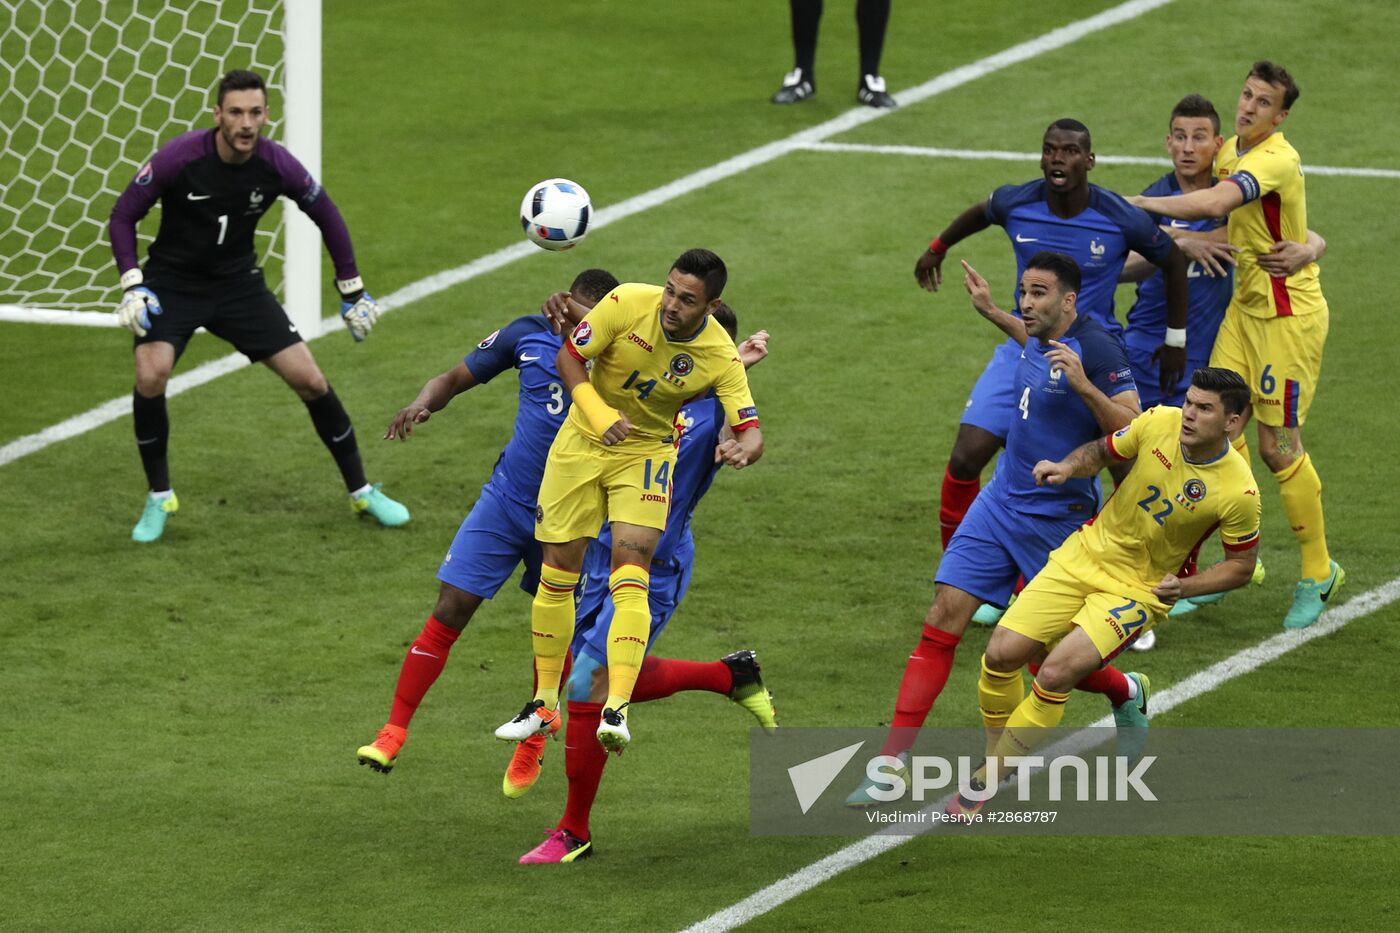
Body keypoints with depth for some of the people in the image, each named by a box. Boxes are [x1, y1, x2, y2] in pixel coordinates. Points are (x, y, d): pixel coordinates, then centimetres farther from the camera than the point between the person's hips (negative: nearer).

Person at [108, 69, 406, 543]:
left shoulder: (277, 165, -16)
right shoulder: (179, 158, -23)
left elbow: (327, 216, 3)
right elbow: (123, 216, -11)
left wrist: (352, 292, 6)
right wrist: (133, 286, -22)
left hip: (238, 284, 2)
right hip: (172, 284, -2)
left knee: (310, 380, -4)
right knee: (151, 376, -25)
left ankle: (361, 491, 16)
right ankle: (158, 499, -4)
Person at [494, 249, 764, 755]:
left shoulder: (720, 357, -20)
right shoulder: (628, 302, -20)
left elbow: (751, 431, -21)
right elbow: (569, 356, -11)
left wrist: (743, 448, -46)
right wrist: (598, 414, -26)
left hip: (646, 455, -2)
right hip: (582, 443, 2)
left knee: (630, 574, -20)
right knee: (558, 570, 5)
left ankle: (616, 710, -27)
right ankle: (544, 704, 21)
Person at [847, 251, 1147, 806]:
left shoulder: (1098, 350, -17)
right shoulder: (1041, 339, 6)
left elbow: (1132, 432, -23)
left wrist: (1084, 387, -34)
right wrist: (992, 313, 33)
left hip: (1056, 520, -7)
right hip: (1001, 503, 7)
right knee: (943, 620, -6)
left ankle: (1126, 693, 40)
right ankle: (894, 760, -8)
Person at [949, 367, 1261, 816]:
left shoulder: (1239, 491, -19)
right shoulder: (1158, 423, -11)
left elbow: (1241, 565, -4)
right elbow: (1102, 450, 9)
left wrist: (1186, 586, -19)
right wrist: (1069, 466, -12)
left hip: (1140, 589, -4)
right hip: (1084, 556, 4)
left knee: (1056, 673, -23)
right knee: (1002, 654, -10)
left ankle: (987, 782, -7)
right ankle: (995, 758, 15)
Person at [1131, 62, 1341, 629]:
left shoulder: (1277, 160, -22)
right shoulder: (1230, 152, 7)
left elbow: (1215, 203, -36)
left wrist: (1138, 203, -28)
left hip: (1290, 313, -8)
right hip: (1245, 304, 8)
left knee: (1278, 446, -3)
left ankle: (1318, 572, 12)